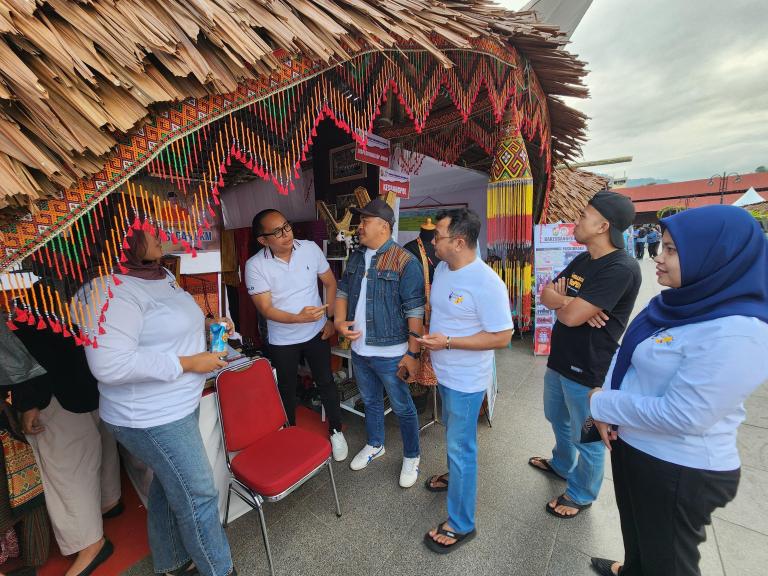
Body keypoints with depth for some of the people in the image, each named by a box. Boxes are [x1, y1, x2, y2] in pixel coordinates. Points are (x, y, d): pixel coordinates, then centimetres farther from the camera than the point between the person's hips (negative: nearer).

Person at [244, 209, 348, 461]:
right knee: (286, 390, 18)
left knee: (326, 382, 12)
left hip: (316, 332, 1)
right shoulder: (255, 265, -17)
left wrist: (331, 318, -3)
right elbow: (265, 309, -18)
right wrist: (299, 318, -34)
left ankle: (336, 431, 35)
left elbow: (330, 283, 0)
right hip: (282, 341, -1)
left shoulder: (310, 248, -11)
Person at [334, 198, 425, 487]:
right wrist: (340, 321, -3)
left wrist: (413, 353, -19)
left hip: (390, 353, -6)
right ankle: (375, 445, 50)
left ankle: (411, 457, 38)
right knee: (370, 401, 26)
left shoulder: (404, 262, -17)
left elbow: (414, 310, -18)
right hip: (359, 349, 7)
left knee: (402, 408, 14)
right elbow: (343, 290, 13)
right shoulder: (356, 256, 5)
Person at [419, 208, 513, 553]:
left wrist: (447, 342, -26)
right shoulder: (441, 269, -1)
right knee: (452, 434, 28)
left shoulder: (487, 283, -26)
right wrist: (428, 339, 6)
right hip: (445, 373, 8)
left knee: (460, 447, 7)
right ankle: (455, 475, 55)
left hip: (466, 381, -8)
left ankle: (460, 525, 28)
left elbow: (502, 337, -24)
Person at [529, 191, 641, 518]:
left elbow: (571, 316, -29)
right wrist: (571, 301, -16)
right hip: (560, 359, 9)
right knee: (557, 419, 28)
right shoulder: (582, 260, 5)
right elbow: (546, 294, 4)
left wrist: (559, 300, -7)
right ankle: (561, 464, 53)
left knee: (587, 439, 15)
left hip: (588, 370, -9)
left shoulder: (621, 268, -24)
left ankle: (581, 495, 38)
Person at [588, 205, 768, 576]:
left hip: (680, 472, -7)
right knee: (635, 528, 32)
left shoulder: (735, 333, -28)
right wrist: (608, 410, -9)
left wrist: (602, 404, -16)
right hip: (632, 446, 8)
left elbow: (680, 416, -28)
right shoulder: (681, 303, 0)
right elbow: (626, 354, 4)